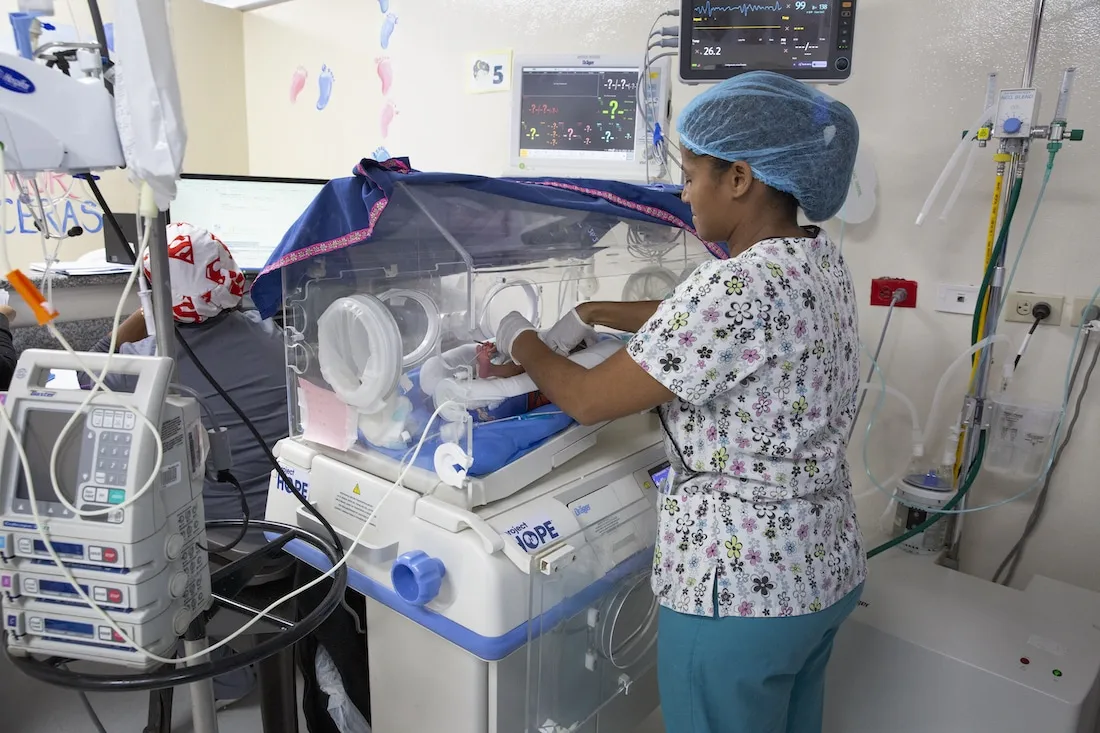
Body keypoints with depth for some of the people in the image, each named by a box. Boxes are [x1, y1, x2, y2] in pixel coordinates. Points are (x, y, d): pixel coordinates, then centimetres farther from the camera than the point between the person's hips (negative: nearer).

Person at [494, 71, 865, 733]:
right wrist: (590, 315, 16)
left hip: (741, 589, -8)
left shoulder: (738, 288, -27)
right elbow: (694, 322, 16)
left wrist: (521, 342, -2)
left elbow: (587, 401, -20)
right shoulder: (820, 261, 1)